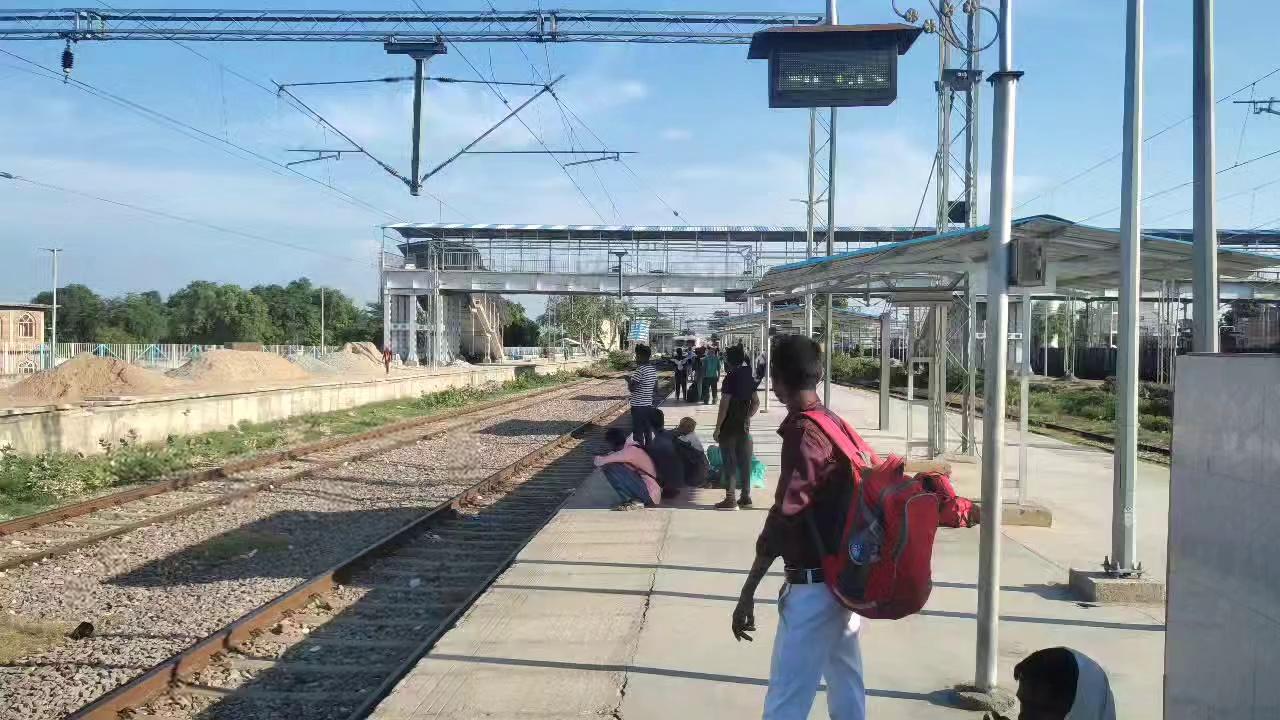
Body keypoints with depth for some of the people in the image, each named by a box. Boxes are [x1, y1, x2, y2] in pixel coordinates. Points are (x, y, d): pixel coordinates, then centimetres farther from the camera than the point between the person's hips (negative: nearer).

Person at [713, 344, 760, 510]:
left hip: (729, 426, -7)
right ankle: (745, 496, 16)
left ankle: (730, 499, -3)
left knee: (729, 462, -3)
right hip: (743, 427, 7)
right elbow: (756, 402, 14)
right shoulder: (749, 377, 8)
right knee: (744, 461, 10)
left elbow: (724, 404, -16)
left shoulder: (731, 377, -13)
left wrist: (717, 428, -13)